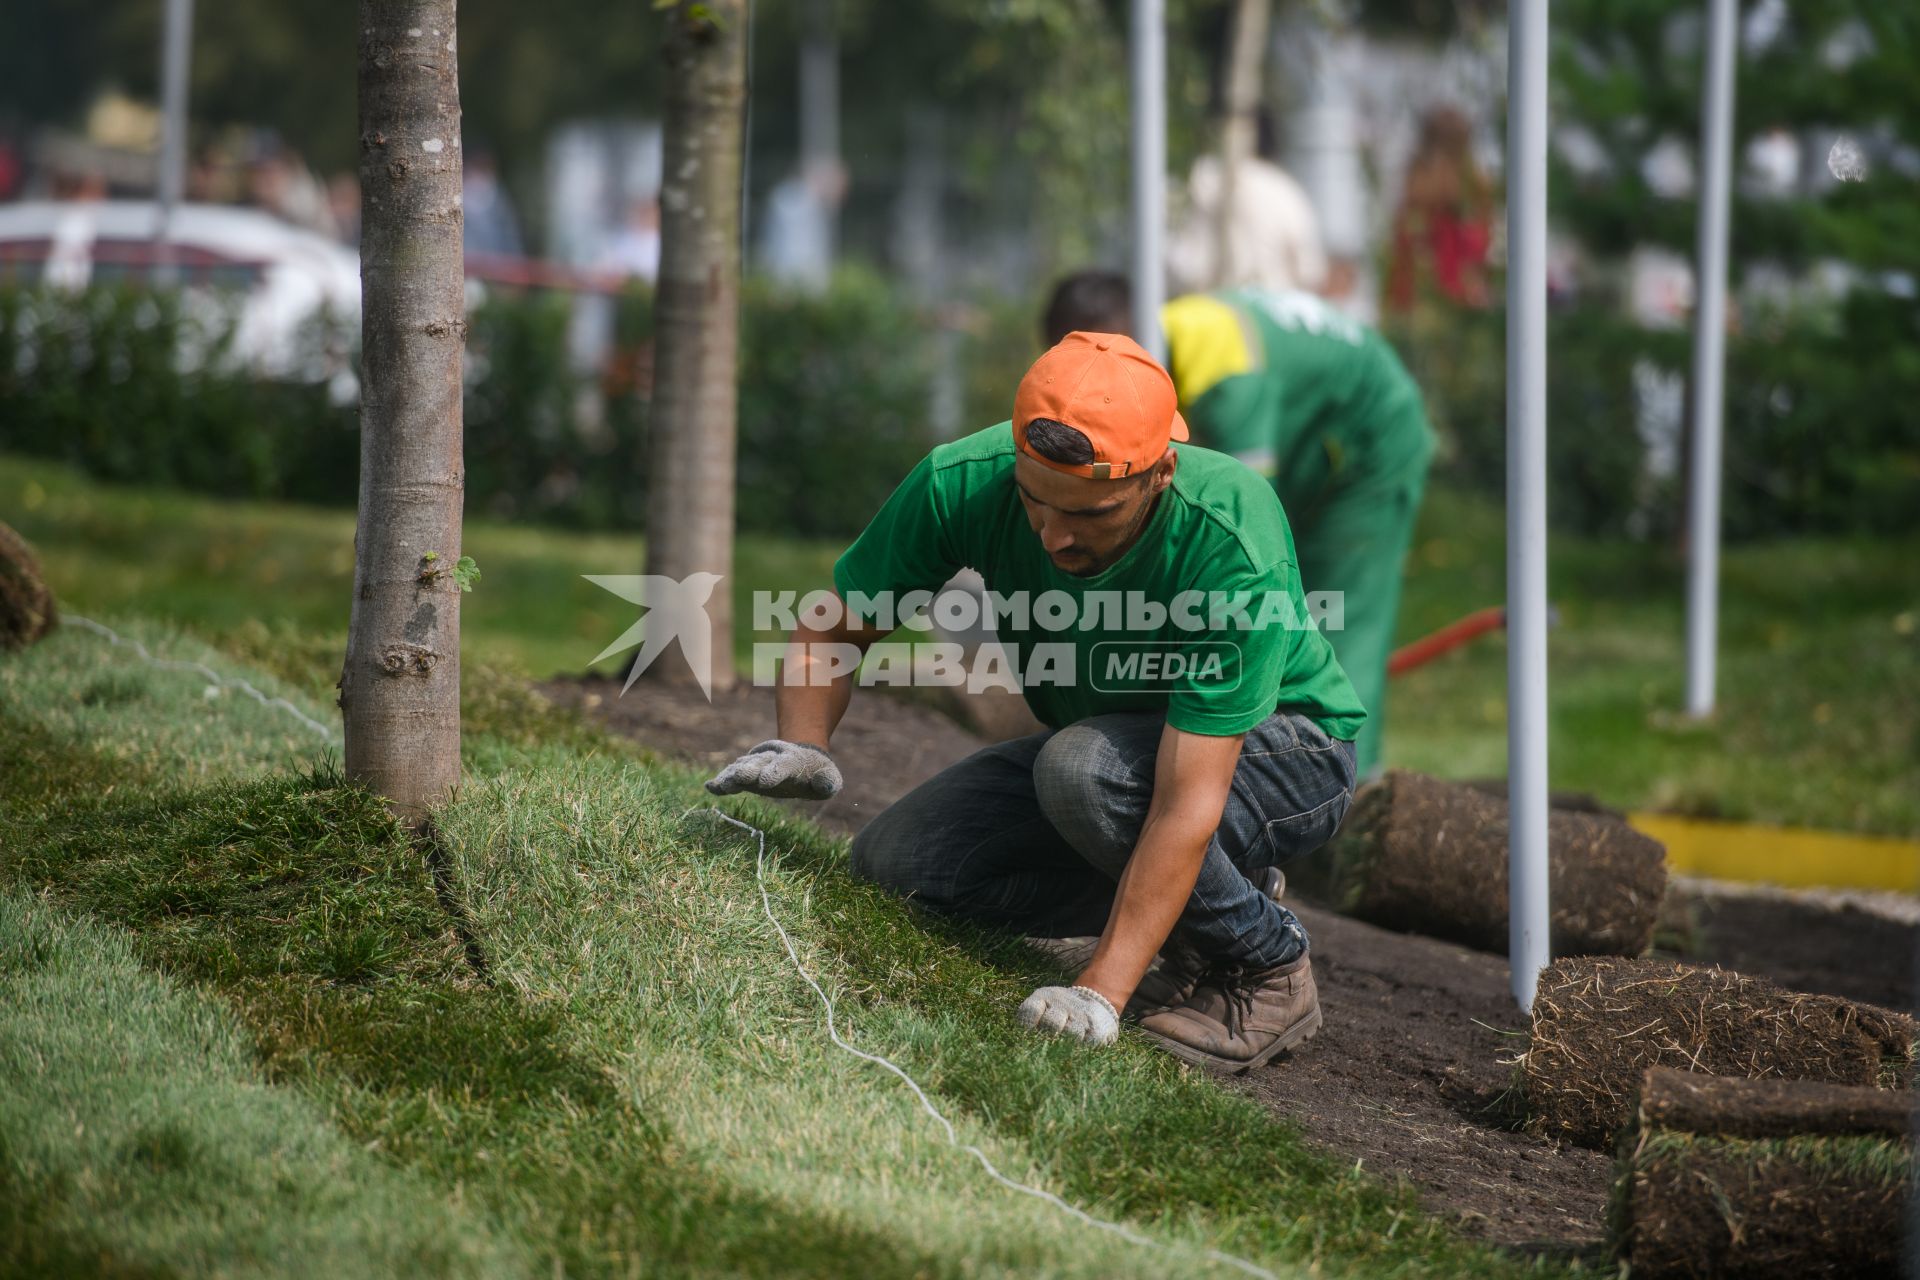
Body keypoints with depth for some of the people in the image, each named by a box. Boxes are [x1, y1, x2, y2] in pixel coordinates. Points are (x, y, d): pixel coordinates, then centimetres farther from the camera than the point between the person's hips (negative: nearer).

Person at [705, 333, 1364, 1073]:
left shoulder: (1233, 547, -37)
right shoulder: (963, 483, -24)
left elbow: (1186, 803, -40)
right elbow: (831, 629, -8)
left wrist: (1099, 993, -46)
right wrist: (802, 746, -29)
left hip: (1280, 743, -6)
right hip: (1111, 741, 6)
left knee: (1083, 767, -35)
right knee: (893, 862, -13)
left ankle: (1264, 966, -9)